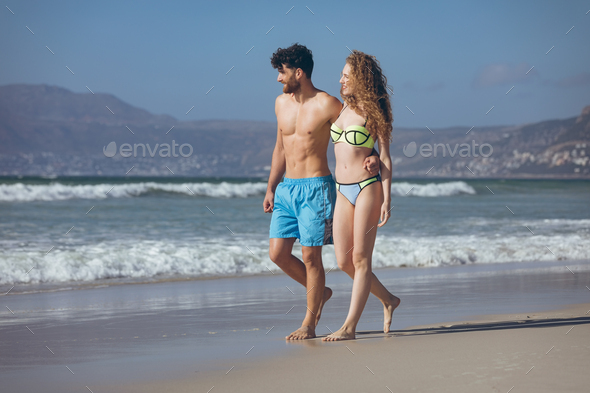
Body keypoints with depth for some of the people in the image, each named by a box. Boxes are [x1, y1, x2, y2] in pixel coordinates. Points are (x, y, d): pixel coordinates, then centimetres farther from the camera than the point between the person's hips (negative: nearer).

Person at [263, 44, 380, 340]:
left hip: (315, 188, -7)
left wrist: (372, 158, -22)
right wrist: (271, 188, 17)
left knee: (310, 256, -4)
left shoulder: (327, 105, -9)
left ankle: (309, 324, 8)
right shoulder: (281, 103, 11)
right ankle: (319, 292, 26)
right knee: (277, 253, 2)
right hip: (286, 189, 7)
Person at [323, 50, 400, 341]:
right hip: (343, 190, 7)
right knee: (343, 261, 5)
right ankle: (388, 300, 25)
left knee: (360, 259, -4)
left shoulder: (372, 112, -5)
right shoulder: (339, 110, 12)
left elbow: (385, 158, -5)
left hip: (367, 188, -7)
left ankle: (349, 326, -2)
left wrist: (386, 199, -11)